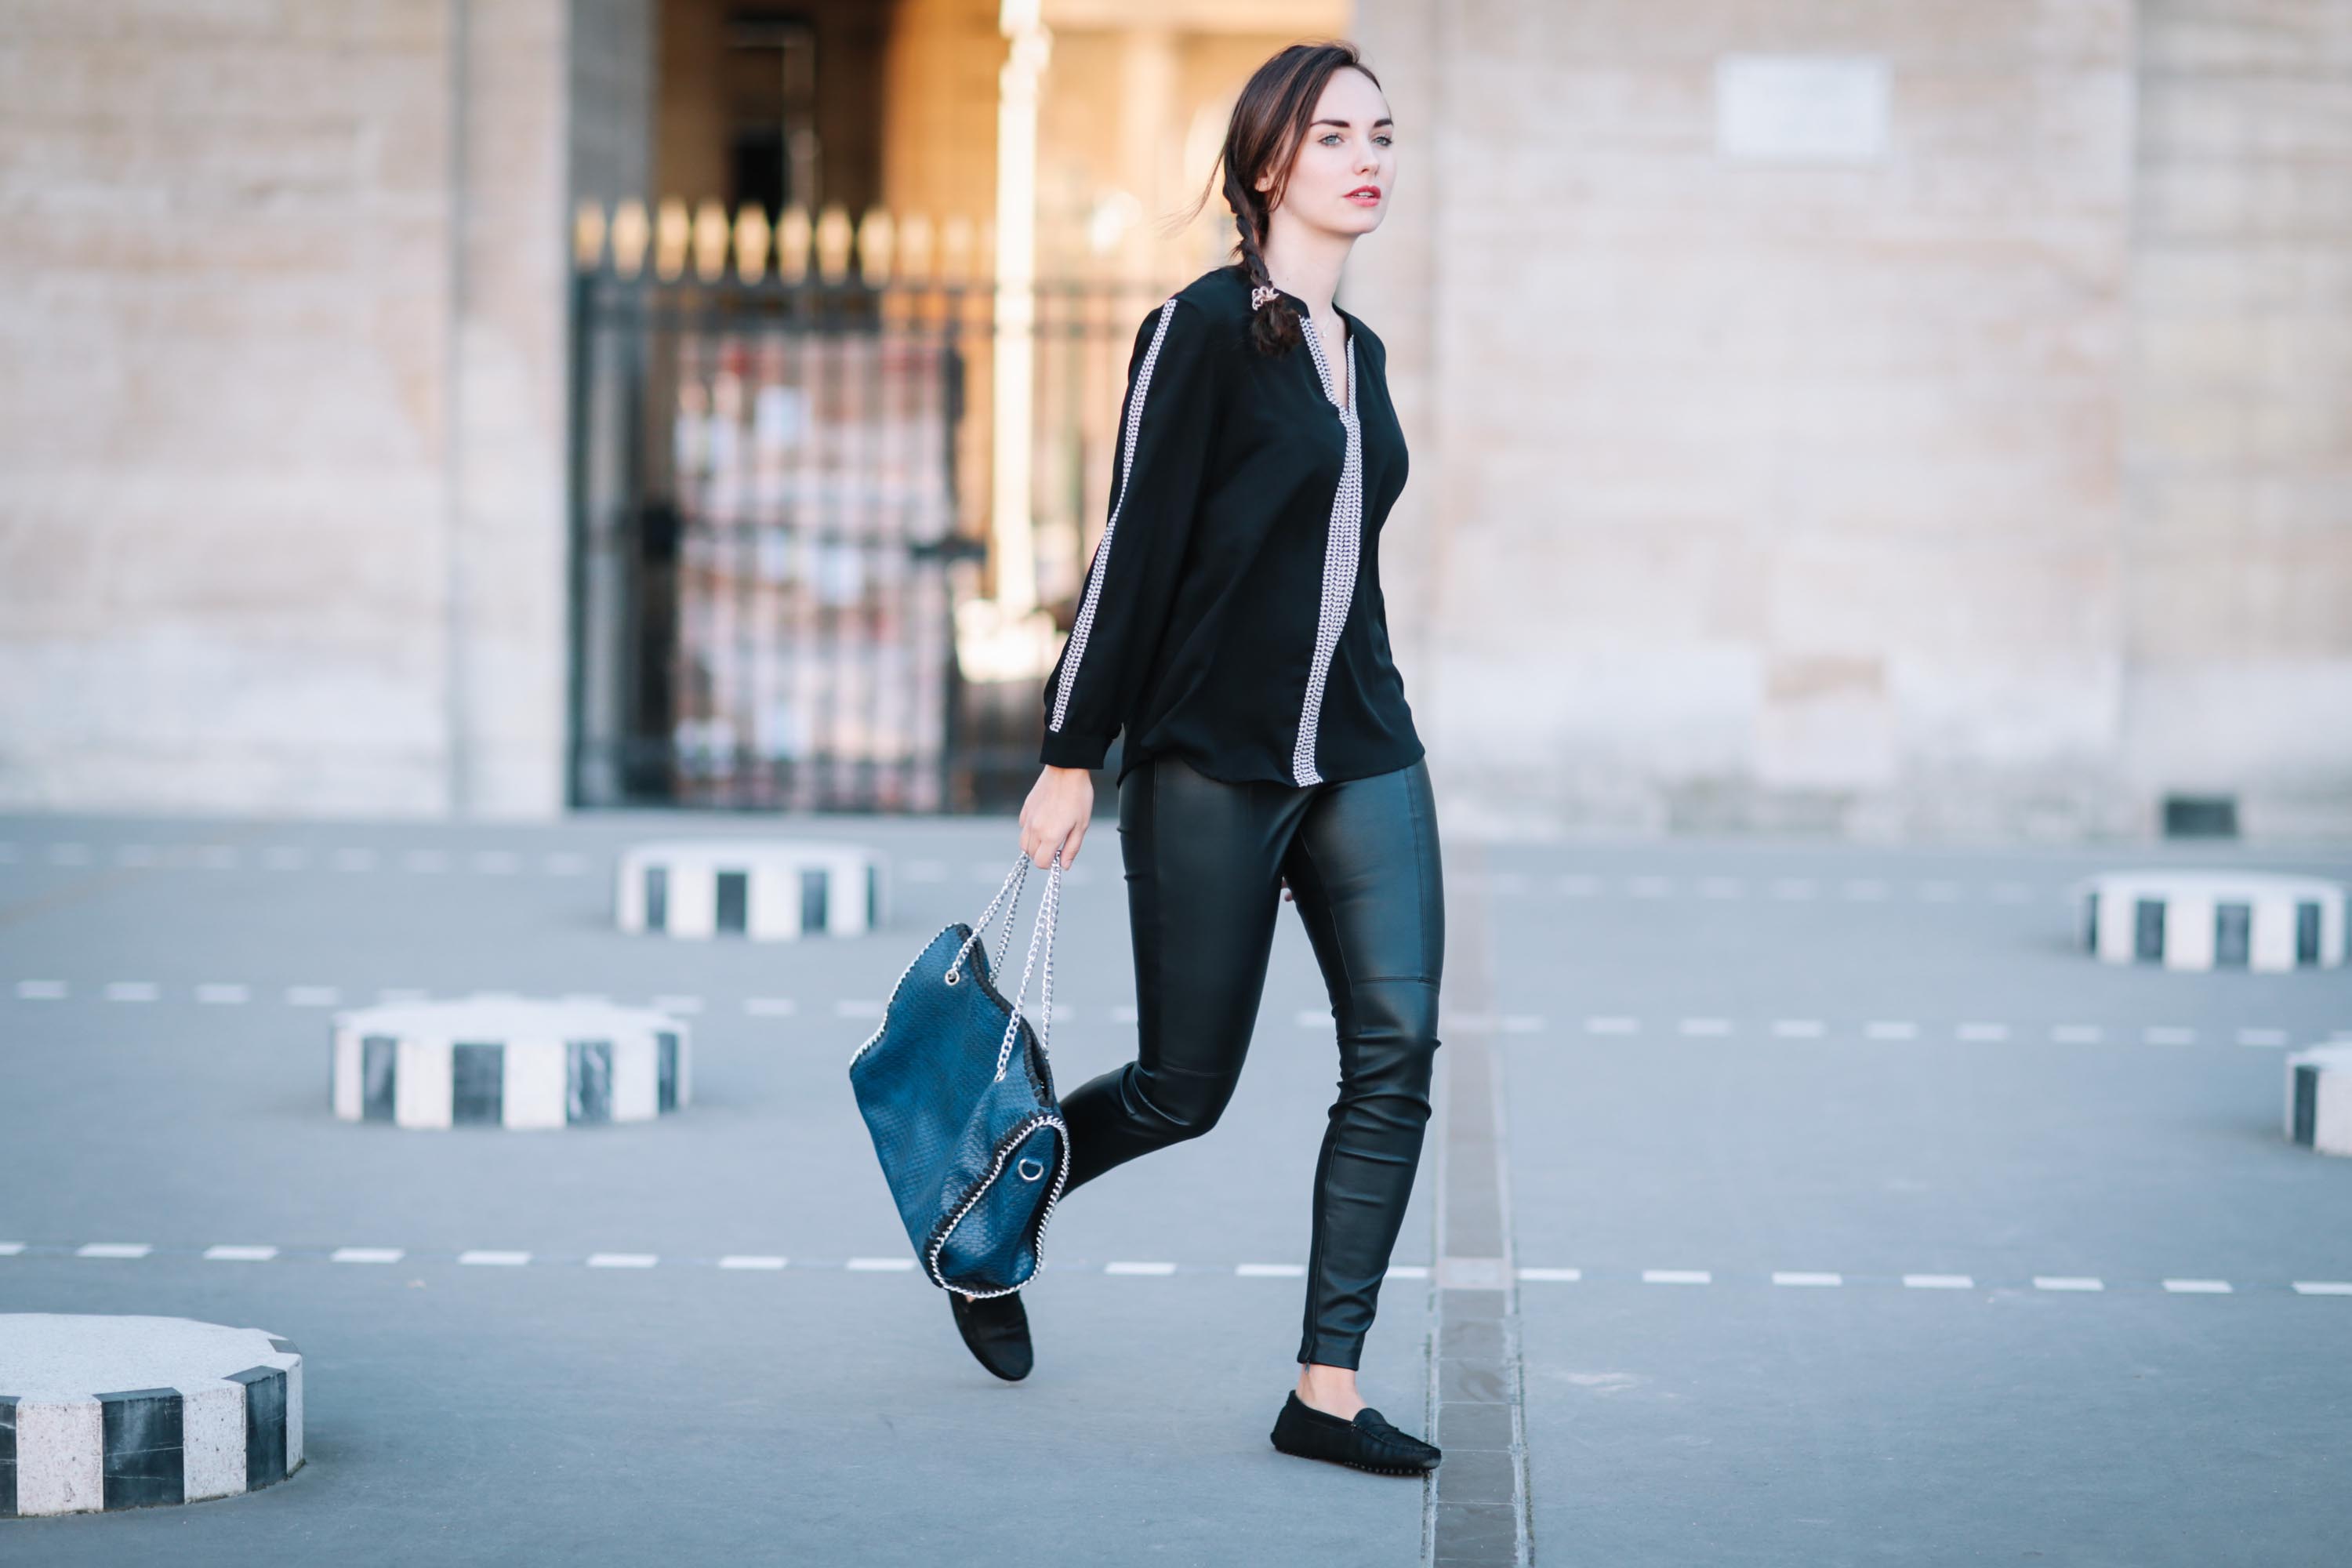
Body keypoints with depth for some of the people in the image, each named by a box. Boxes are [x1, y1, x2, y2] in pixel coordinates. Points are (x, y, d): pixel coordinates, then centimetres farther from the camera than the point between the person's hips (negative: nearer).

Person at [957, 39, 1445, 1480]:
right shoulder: (1206, 328, -9)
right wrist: (1072, 756, -11)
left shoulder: (1359, 351, 13)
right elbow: (1138, 549, -11)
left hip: (1363, 755, 6)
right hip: (1210, 764, -6)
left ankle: (1328, 1388, -3)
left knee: (1397, 1048, -8)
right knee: (1186, 1088, 2)